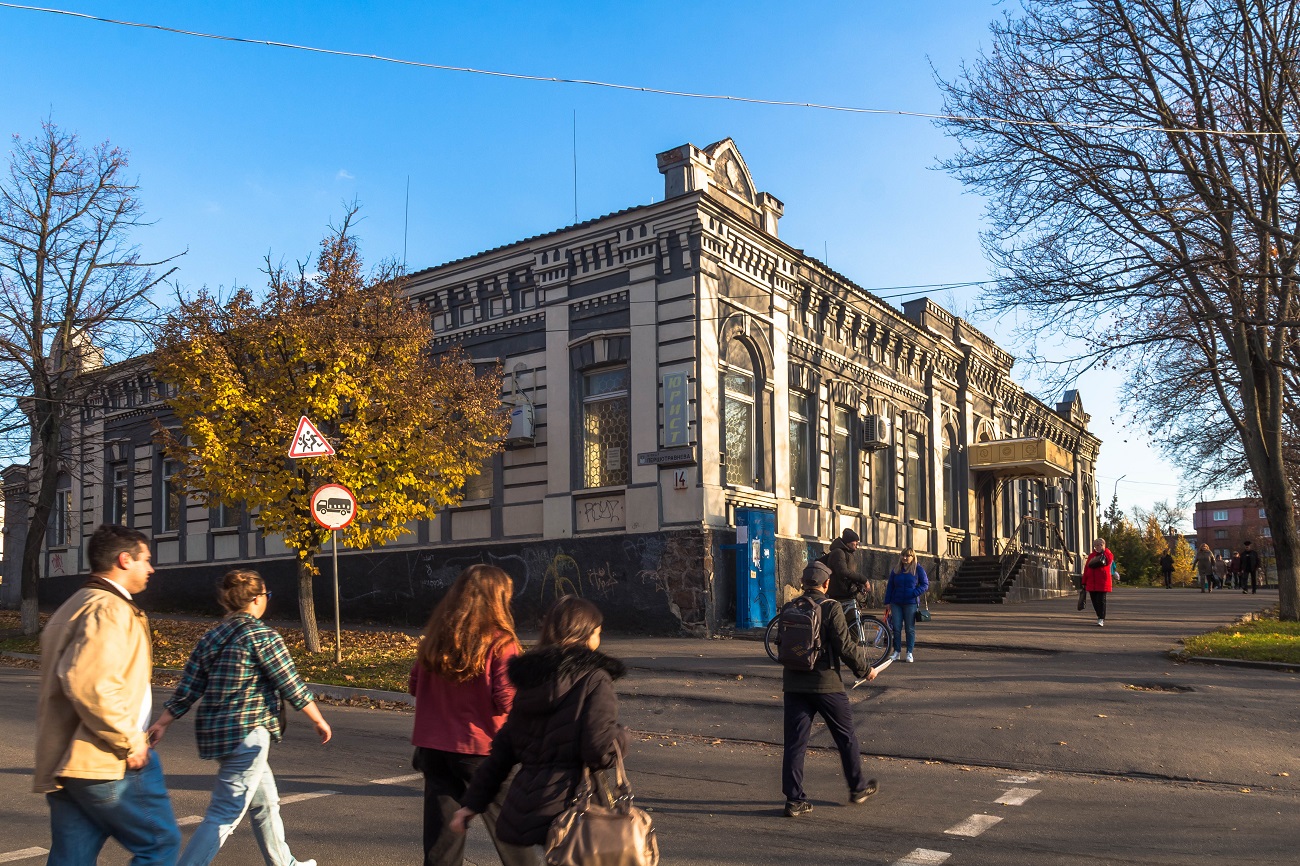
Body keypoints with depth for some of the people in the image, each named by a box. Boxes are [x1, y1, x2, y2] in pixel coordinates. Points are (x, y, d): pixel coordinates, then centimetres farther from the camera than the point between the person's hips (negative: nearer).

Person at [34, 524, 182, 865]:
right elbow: (89, 683, -27)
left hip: (63, 762, 10)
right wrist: (129, 741, -19)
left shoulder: (75, 606, 20)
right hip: (107, 762, -10)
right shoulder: (110, 609, -14)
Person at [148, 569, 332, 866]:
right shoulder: (262, 636, -13)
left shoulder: (210, 638, 8)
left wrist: (161, 724, 15)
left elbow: (186, 690, 6)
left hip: (215, 731, 9)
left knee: (265, 802, 22)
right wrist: (319, 721, 0)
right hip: (246, 734, -9)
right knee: (225, 816, -4)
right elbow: (292, 687, -10)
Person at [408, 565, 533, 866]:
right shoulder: (499, 642, -15)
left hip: (433, 746, 5)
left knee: (442, 827, 12)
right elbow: (508, 702, -16)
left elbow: (415, 686, 11)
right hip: (481, 750, -5)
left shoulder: (434, 637, 2)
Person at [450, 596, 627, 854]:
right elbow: (600, 751, -16)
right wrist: (621, 736, 6)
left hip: (521, 809, 7)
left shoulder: (530, 679, 12)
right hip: (565, 809, -7)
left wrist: (473, 801, 20)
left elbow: (503, 748, 15)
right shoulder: (594, 679, -8)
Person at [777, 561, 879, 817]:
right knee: (846, 737, 15)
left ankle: (794, 799, 6)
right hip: (826, 684, -4)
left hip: (793, 685, 4)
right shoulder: (831, 608, -11)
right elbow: (845, 647, -12)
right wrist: (865, 669, 2)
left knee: (795, 742, 7)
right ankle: (858, 788, 29)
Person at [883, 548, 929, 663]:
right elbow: (890, 587, 12)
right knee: (896, 628, 2)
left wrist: (914, 593, -15)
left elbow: (925, 585, 0)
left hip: (911, 603, -3)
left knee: (910, 628, 3)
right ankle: (896, 652, 11)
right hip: (896, 604, 3)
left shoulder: (918, 569, 0)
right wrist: (887, 602, 7)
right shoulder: (895, 570, 9)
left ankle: (909, 653, 11)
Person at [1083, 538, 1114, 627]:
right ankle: (1100, 617, 23)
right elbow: (1086, 569, 12)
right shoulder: (1091, 556, 13)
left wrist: (1104, 550, -14)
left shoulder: (1106, 554, 3)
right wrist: (1084, 582, 9)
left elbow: (1110, 559, -23)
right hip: (1091, 583, 4)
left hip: (1102, 582, -4)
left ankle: (1101, 619, -7)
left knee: (1101, 600, -10)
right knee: (1094, 601, 8)